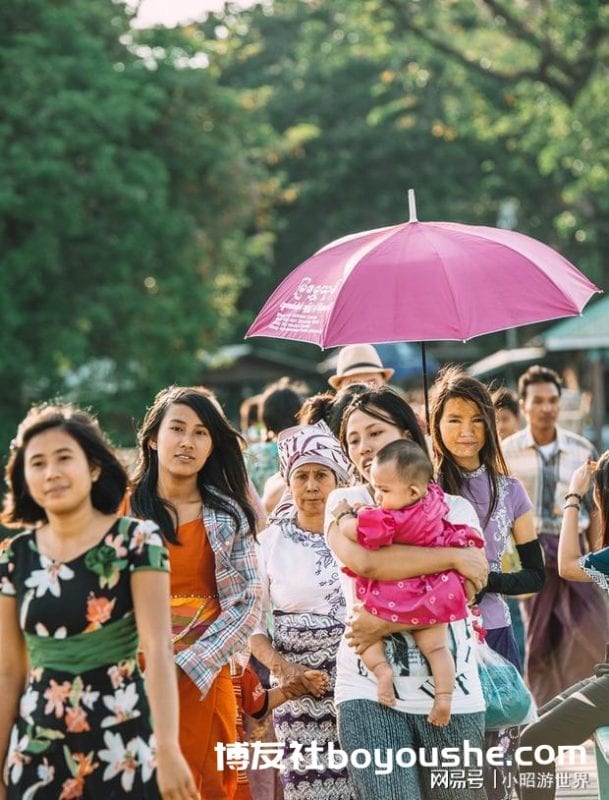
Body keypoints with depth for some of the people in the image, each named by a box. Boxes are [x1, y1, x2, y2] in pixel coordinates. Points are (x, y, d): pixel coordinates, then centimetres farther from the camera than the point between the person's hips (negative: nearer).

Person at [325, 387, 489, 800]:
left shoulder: (455, 509, 9)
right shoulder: (345, 503, 7)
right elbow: (364, 561, -15)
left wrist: (388, 623, -19)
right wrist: (453, 556, -11)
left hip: (451, 692, 2)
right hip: (369, 692, -1)